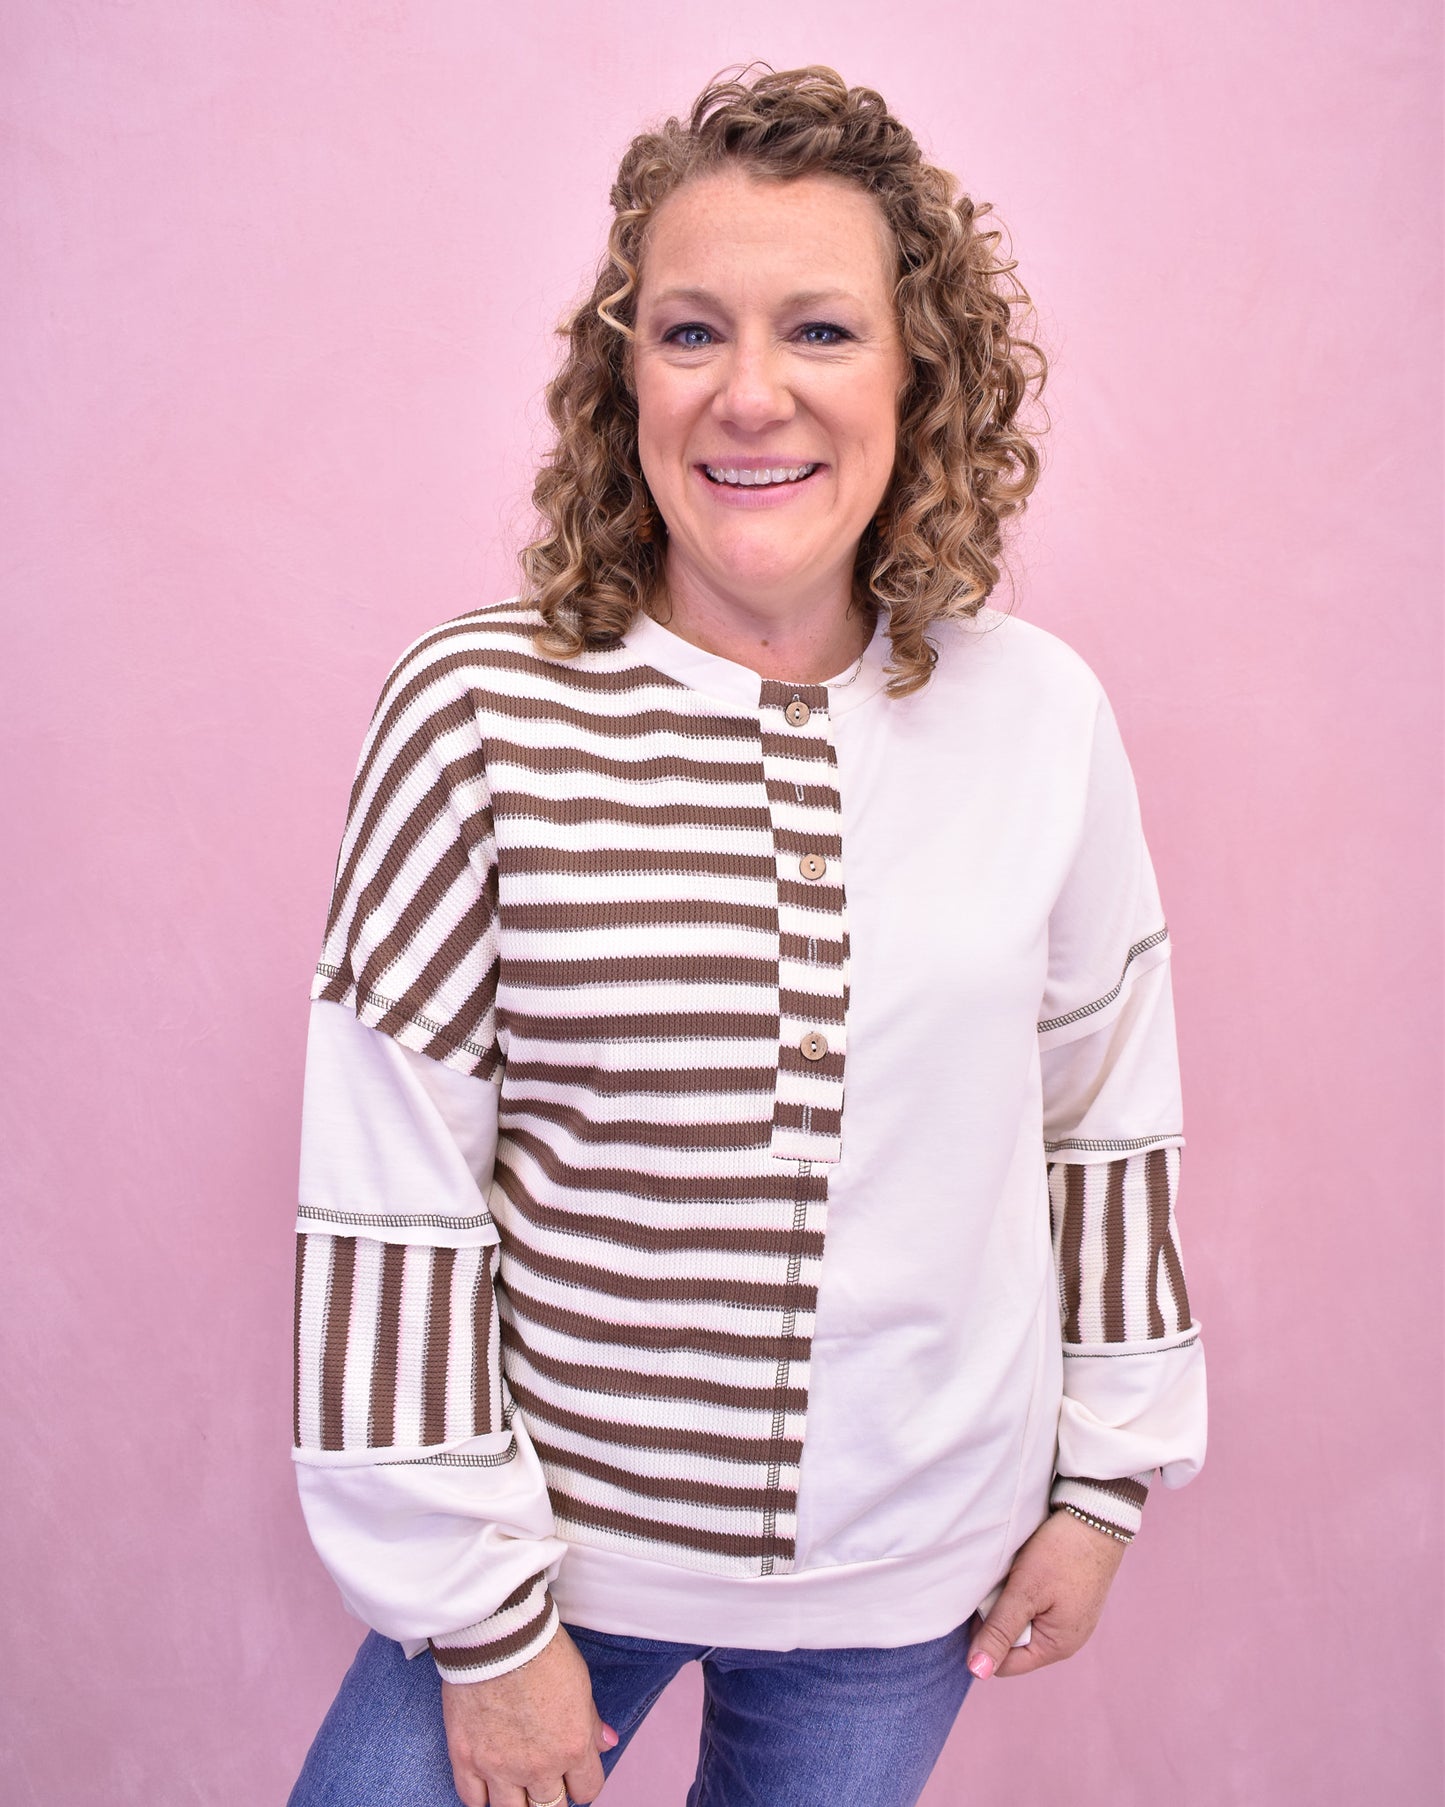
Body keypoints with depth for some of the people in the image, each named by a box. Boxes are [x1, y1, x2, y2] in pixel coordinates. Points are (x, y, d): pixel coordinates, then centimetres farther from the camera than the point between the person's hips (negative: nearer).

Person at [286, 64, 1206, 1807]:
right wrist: (481, 1616, -8)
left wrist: (1103, 1478, 7)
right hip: (553, 1535, -2)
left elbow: (1105, 1121, 3)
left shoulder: (1039, 716, -8)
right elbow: (391, 1197, -13)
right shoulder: (477, 712, -16)